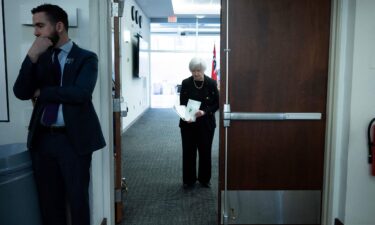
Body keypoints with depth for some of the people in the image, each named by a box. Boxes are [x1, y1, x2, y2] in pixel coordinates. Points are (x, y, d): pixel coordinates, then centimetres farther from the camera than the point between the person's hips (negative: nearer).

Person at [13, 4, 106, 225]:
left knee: (77, 197, 7)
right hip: (43, 138, 5)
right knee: (49, 199, 13)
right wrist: (32, 56, -10)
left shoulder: (86, 58, -2)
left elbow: (80, 93, -19)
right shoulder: (40, 58, 12)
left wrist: (42, 92, -6)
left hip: (73, 139, -4)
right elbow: (21, 92, 1)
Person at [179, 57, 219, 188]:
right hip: (188, 123, 1)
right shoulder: (186, 83, -2)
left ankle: (204, 179, 24)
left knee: (205, 151, 8)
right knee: (188, 151, 5)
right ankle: (189, 180, 20)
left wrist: (204, 112, -19)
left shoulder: (211, 83, -5)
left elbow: (217, 103, -3)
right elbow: (182, 103, 1)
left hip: (206, 123, 0)